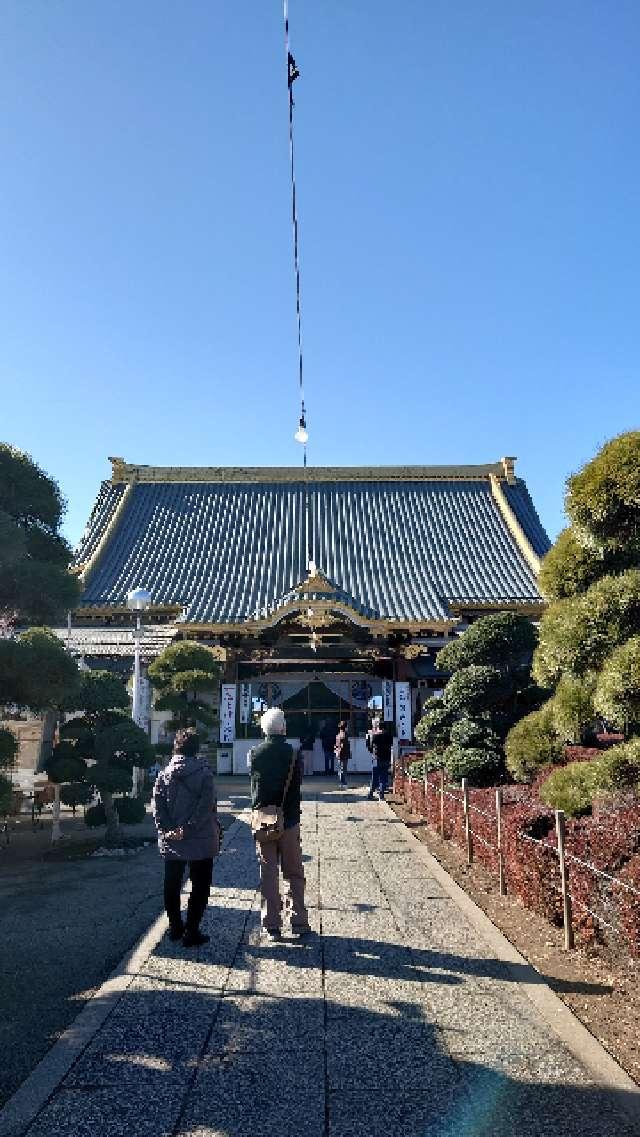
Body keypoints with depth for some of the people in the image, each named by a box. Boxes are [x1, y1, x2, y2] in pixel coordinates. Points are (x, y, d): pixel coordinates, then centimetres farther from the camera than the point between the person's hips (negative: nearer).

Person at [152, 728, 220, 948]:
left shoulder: (164, 773, 2)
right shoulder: (203, 772, -10)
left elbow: (156, 803, -5)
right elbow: (206, 806, -17)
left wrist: (167, 828, -9)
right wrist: (188, 829, -15)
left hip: (171, 840, 4)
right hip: (200, 840, -4)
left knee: (172, 884, 19)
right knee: (200, 886, 8)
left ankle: (175, 927, 28)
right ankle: (191, 932, 6)